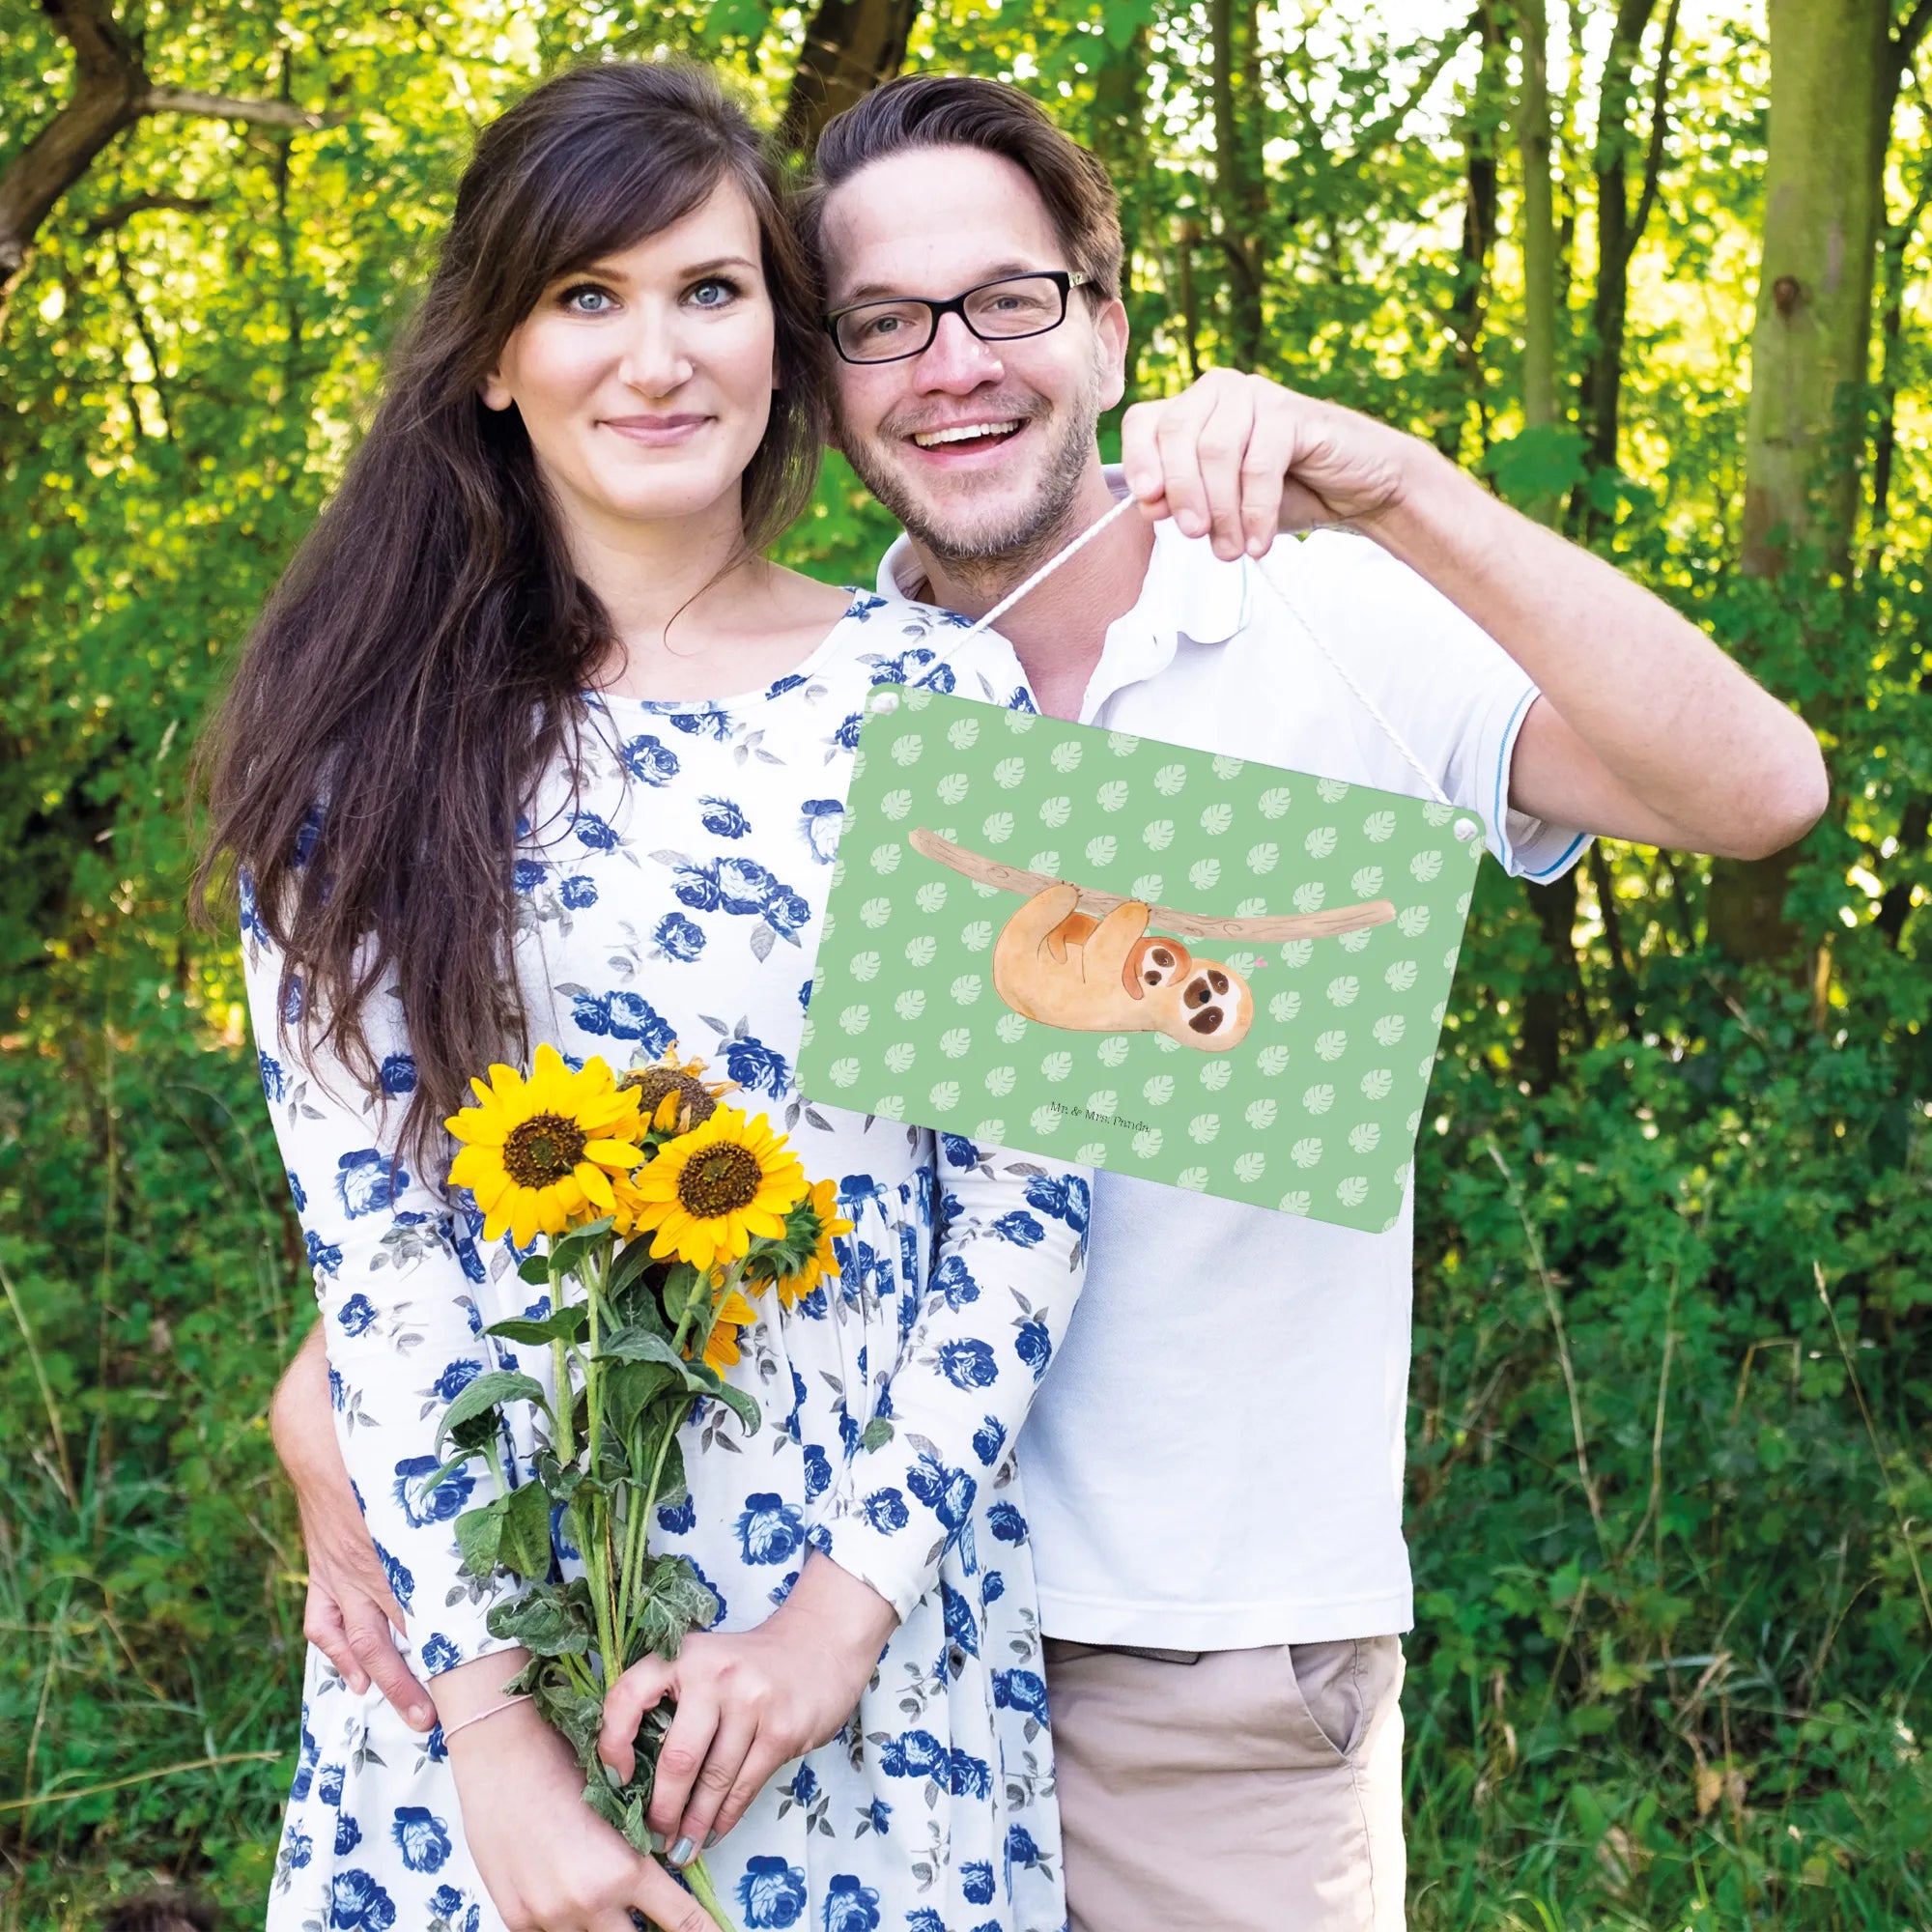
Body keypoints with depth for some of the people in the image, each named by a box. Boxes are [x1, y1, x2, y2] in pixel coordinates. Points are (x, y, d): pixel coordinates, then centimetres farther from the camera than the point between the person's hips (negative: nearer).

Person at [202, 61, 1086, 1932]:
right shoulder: (371, 735, -2)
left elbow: (1028, 1191, -2)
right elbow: (362, 1230, -7)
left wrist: (852, 1601, -11)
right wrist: (489, 1718, -13)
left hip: (876, 1623, 0)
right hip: (478, 1616, 0)